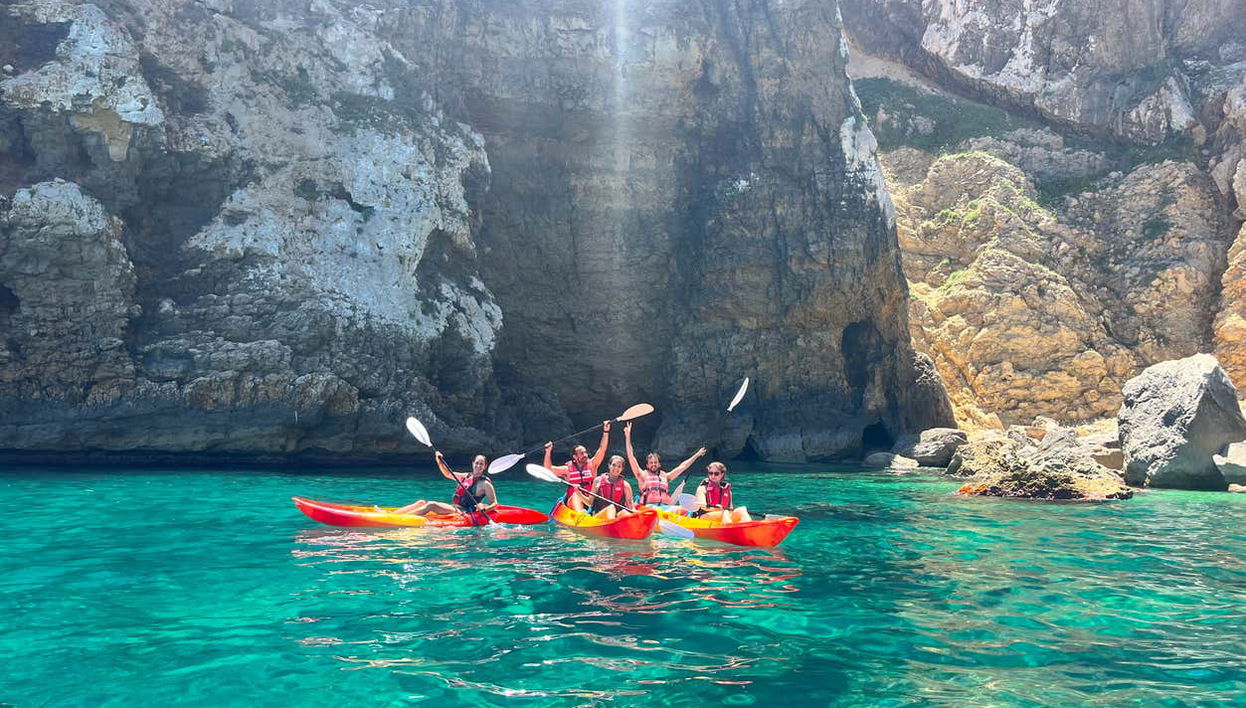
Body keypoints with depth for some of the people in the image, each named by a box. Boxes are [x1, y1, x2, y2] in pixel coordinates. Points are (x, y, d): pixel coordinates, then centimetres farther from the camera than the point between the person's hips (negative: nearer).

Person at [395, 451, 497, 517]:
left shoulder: (485, 484, -4)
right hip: (454, 507, 8)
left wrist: (484, 508, -26)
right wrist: (439, 461, 14)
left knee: (431, 505, -25)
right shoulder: (467, 476, 17)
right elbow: (448, 474, 28)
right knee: (422, 502, -5)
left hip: (464, 512, -8)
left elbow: (494, 503, -6)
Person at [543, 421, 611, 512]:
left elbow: (602, 450, 1)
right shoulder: (568, 469, 6)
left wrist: (606, 432, -7)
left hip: (590, 501, 3)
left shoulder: (592, 465, 8)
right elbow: (548, 469, 3)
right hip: (572, 502, -3)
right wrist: (548, 452, -7)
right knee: (576, 494, -32)